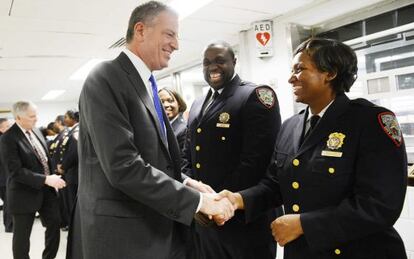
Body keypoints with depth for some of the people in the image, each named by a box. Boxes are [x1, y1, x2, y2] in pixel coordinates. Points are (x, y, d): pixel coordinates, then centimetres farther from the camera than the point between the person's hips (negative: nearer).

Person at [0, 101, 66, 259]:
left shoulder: (36, 131, 6)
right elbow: (16, 171, -25)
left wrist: (51, 177, 4)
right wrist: (46, 179, -29)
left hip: (46, 189, 7)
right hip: (25, 193, -7)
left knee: (54, 225, 13)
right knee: (22, 235, 10)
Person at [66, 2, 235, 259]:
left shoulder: (148, 85, 11)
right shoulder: (105, 79, -16)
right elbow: (123, 166, -25)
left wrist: (185, 182, -1)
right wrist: (197, 200, -20)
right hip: (120, 234, -8)